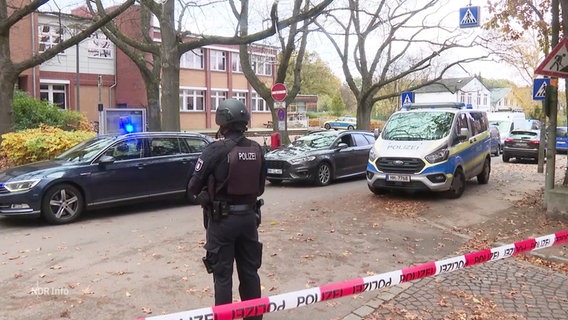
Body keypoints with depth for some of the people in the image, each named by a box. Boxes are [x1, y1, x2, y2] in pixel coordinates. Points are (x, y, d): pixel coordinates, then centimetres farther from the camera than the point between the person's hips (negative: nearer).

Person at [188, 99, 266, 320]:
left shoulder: (216, 150, -16)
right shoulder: (256, 149, 1)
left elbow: (194, 186, -10)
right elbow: (260, 186, 8)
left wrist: (205, 194, 10)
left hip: (222, 218, -5)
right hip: (249, 215, 5)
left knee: (222, 274, 7)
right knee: (249, 270, 17)